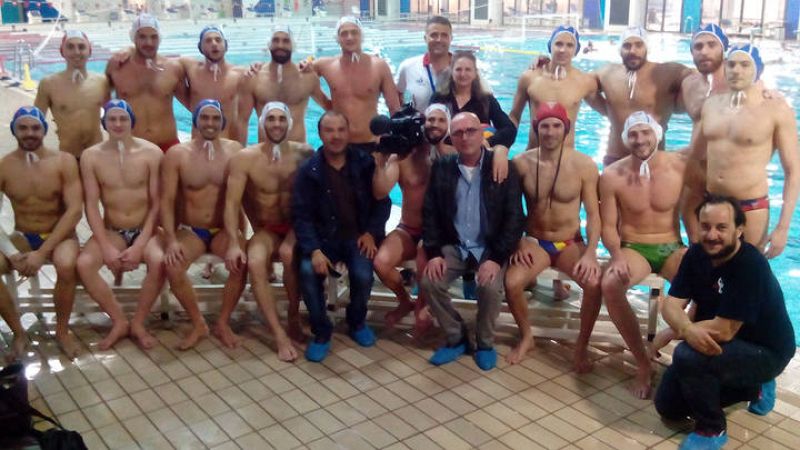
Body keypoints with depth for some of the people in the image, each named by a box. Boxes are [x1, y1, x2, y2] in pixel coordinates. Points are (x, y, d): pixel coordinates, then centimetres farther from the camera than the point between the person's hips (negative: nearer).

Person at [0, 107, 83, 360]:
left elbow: (74, 211, -15)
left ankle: (62, 331, -9)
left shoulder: (64, 162, -10)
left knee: (66, 266, -36)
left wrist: (42, 253, -22)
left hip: (60, 235, -2)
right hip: (22, 237, 2)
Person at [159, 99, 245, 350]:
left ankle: (223, 322, -8)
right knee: (172, 265, -29)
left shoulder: (235, 151, -1)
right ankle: (198, 324, -7)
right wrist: (171, 240, -20)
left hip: (224, 230, 0)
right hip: (190, 231, 0)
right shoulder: (176, 154, -3)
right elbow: (167, 201, -7)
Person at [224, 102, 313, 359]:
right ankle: (280, 335, -23)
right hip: (266, 230, 1)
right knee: (254, 263, -30)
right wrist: (234, 243, -25)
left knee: (289, 254, -34)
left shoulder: (305, 154, -4)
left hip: (297, 226, -1)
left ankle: (294, 316, -9)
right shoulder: (244, 159, -6)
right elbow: (232, 203, -12)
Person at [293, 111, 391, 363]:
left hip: (358, 235, 0)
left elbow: (382, 202, 7)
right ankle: (321, 332, -5)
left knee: (363, 274, -28)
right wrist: (314, 250, -21)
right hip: (324, 237, 0)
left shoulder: (365, 163, 1)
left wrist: (372, 233, -9)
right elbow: (301, 215, -7)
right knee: (308, 271, -29)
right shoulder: (308, 171, -3)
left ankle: (357, 322, 7)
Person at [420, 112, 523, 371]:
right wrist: (433, 253, -10)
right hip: (454, 245, 3)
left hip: (489, 248, -2)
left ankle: (485, 343, -1)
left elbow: (514, 218, -10)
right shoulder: (441, 168, 1)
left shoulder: (503, 168, -6)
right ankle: (456, 338, 2)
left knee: (490, 287, -29)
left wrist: (497, 258, -20)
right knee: (430, 282, -21)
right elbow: (430, 212, 2)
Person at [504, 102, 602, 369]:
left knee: (594, 283, -30)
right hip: (534, 242, 1)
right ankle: (526, 336, 2)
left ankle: (582, 346, -4)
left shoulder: (584, 165, -8)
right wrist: (517, 243, -10)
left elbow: (593, 214, -8)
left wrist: (590, 253, -21)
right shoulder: (521, 163, -5)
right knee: (512, 282, -28)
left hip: (571, 244, 0)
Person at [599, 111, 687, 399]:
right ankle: (642, 363, -16)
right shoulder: (611, 176, -6)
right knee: (610, 285, -32)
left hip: (672, 248, 1)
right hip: (632, 249, 0)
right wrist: (617, 256, -20)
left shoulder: (681, 165, -6)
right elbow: (608, 225, -3)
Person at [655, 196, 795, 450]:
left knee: (686, 355, -32)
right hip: (714, 344, 8)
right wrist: (688, 329, -34)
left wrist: (678, 330, -19)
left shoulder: (750, 265, -29)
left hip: (765, 351, -8)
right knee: (668, 407, 9)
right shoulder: (697, 254, -7)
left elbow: (724, 331, -32)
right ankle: (753, 388, 23)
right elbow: (670, 305, -12)